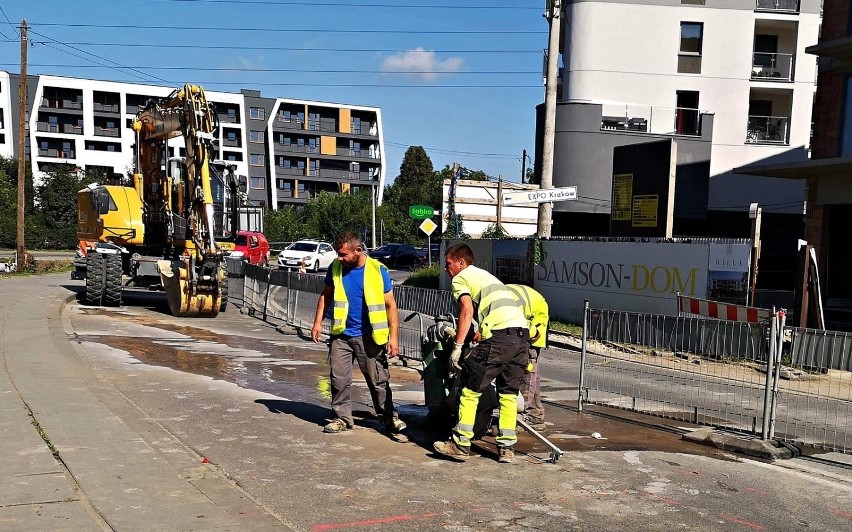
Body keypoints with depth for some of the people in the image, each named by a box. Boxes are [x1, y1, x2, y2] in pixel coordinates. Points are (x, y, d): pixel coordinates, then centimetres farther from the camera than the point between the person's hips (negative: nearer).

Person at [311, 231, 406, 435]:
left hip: (369, 336, -3)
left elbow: (390, 305, -6)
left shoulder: (378, 270, -9)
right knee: (339, 379, 4)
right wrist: (318, 322, 2)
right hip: (341, 334, 3)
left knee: (379, 380, 6)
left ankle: (389, 418, 18)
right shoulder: (335, 268, -1)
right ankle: (342, 418, 18)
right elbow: (326, 296, 12)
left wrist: (394, 336, -9)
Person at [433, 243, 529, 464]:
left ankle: (460, 445, 6)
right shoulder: (485, 275, 33)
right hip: (522, 334, 8)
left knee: (470, 389, 2)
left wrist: (457, 346, -8)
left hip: (499, 334, -8)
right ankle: (506, 448, 15)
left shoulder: (460, 278, 9)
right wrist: (480, 334, 40)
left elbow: (467, 309, -7)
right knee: (509, 393, 15)